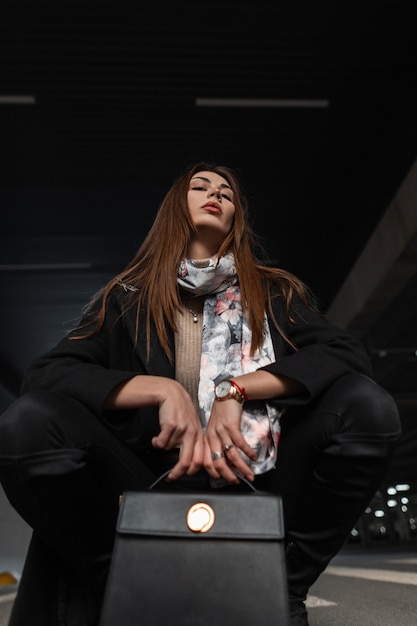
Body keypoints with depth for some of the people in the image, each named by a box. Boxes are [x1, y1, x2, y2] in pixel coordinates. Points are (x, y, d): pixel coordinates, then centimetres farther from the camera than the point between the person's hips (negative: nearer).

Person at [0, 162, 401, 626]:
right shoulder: (128, 296, 6)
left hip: (254, 480, 1)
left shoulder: (276, 293, 8)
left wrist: (235, 390, -19)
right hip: (154, 482, 0)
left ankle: (285, 586, -2)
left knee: (368, 405, -22)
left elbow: (346, 354, -6)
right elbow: (46, 374, -4)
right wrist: (162, 389, -19)